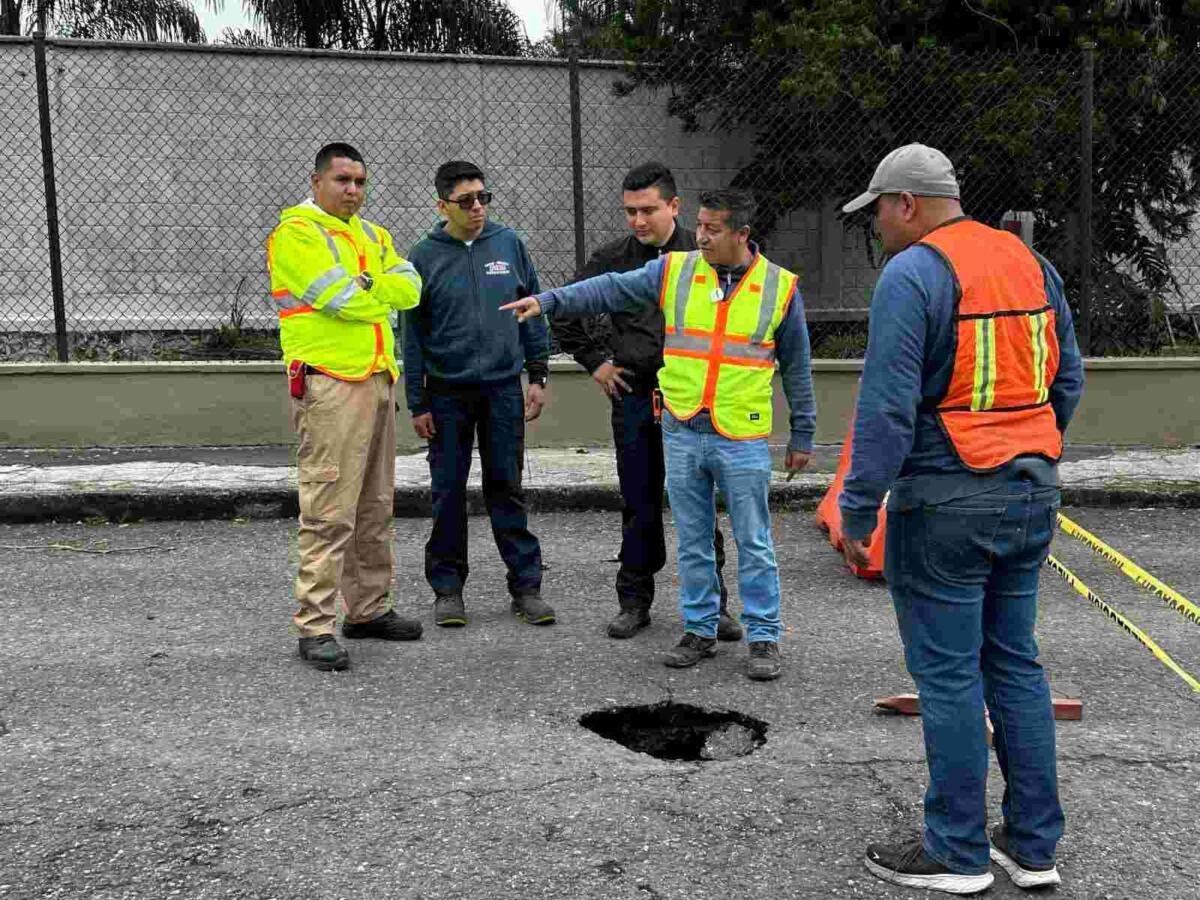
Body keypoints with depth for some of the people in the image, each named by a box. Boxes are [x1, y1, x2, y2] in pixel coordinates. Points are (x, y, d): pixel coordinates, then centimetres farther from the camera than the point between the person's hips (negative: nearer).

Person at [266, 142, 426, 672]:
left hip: (378, 379, 8)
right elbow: (343, 299, -16)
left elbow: (410, 288, 5)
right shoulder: (297, 232, -5)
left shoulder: (372, 235, 20)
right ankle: (315, 627, -3)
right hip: (330, 384, -8)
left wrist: (366, 286, -10)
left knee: (374, 508, 13)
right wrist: (383, 295, 2)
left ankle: (368, 609, 24)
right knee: (329, 513, -9)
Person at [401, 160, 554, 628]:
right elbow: (412, 334, 1)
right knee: (449, 493, 6)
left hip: (504, 388, 1)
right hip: (447, 394, -1)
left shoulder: (510, 244, 3)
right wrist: (417, 404, -2)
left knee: (507, 488, 6)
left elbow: (533, 313, 9)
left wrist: (538, 375, 3)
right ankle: (448, 587, 18)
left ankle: (526, 585, 13)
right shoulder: (424, 256, -1)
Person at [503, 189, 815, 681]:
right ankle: (699, 630, 25)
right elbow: (611, 289, -2)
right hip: (681, 433, 2)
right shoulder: (674, 271, 2)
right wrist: (549, 301, -15)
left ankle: (764, 637, 17)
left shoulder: (780, 286, 0)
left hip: (742, 440, -2)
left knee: (754, 545, 4)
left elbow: (796, 366, 6)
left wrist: (802, 434, 8)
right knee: (693, 543, 12)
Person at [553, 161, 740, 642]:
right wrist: (595, 360, 9)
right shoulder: (612, 259, 4)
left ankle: (711, 605, 15)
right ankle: (634, 601, 22)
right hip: (635, 397, 2)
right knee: (639, 505, 9)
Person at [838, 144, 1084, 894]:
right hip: (1032, 494, 8)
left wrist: (858, 510, -12)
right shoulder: (1032, 262, 10)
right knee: (1016, 664, 15)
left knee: (948, 674, 3)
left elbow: (887, 407, -18)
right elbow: (1068, 378, 14)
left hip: (946, 502, -7)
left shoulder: (912, 275, -13)